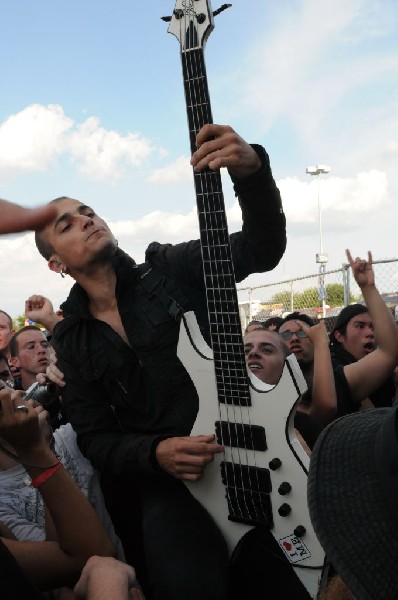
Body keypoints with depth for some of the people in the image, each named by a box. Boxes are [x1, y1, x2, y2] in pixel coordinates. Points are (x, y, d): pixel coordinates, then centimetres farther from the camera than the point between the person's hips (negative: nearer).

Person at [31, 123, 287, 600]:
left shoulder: (170, 269, 4)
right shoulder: (71, 339, 10)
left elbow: (264, 246, -8)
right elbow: (95, 437, 7)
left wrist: (252, 169, -28)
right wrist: (155, 453, -15)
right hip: (164, 474, 0)